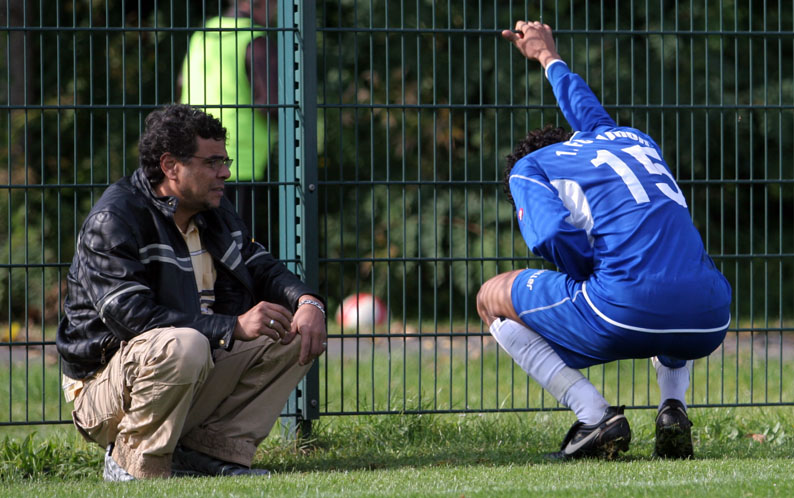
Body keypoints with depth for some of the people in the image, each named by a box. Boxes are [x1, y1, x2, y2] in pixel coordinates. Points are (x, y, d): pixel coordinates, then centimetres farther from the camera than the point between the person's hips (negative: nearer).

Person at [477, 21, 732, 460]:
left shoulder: (530, 167, 14)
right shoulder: (636, 141, 31)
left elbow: (555, 238, -5)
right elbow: (588, 112, 54)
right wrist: (548, 57, 71)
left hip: (628, 317, -6)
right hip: (708, 325, 6)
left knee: (494, 298, 19)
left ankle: (595, 416, 1)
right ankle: (674, 410, 15)